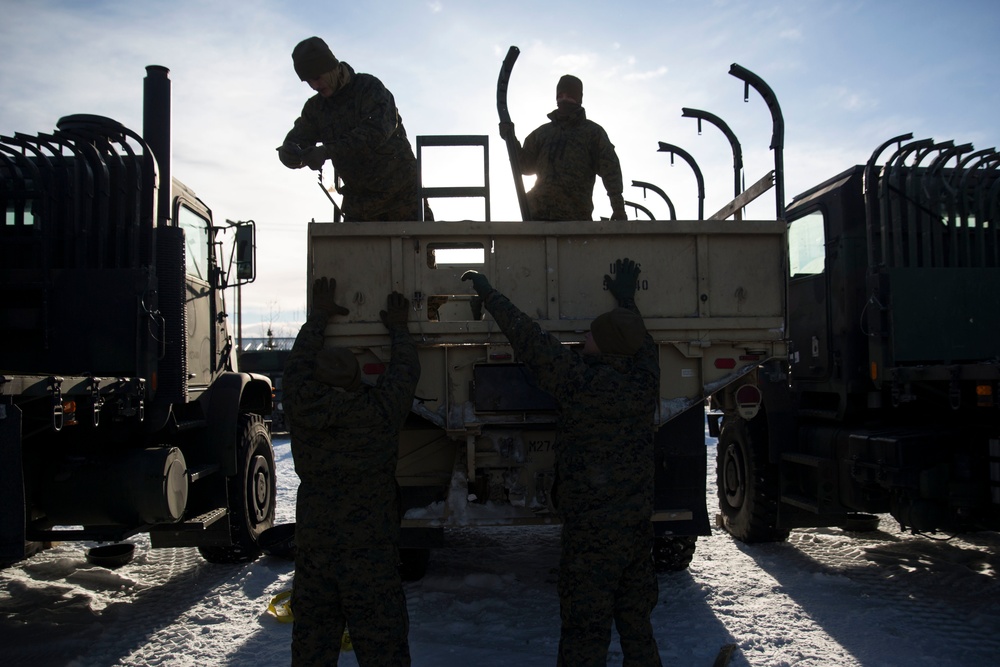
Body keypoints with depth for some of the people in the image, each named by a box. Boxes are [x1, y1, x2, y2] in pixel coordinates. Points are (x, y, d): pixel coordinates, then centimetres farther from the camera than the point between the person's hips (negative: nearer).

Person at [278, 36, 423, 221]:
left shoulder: (369, 87, -14)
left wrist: (328, 151, -36)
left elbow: (376, 131, -29)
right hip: (358, 198, 5)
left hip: (402, 193, -5)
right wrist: (289, 152, -25)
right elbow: (294, 140, 2)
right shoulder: (315, 107, 5)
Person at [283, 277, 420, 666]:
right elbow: (405, 370, 8)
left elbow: (298, 361, 13)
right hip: (372, 556, -3)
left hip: (312, 555, 3)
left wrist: (319, 316, 28)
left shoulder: (302, 407, -6)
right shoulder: (380, 411, -10)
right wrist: (397, 328, 25)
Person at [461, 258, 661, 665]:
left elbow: (530, 342, -14)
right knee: (636, 620, 20)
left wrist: (489, 295, -3)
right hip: (639, 524, 7)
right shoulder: (644, 380, -2)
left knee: (585, 631, 3)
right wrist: (626, 298, 35)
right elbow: (642, 342, 20)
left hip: (591, 528, -7)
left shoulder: (582, 380, -20)